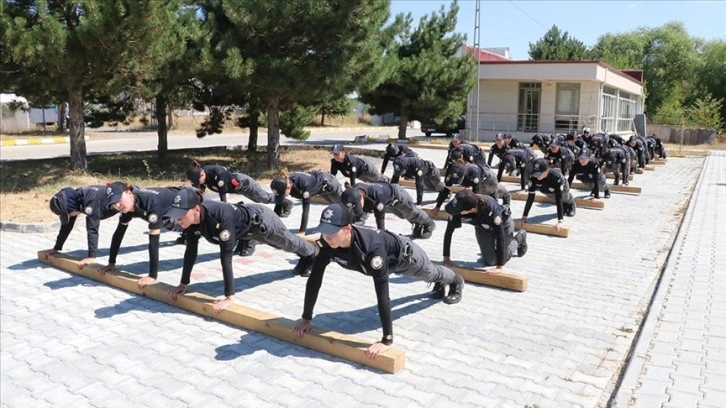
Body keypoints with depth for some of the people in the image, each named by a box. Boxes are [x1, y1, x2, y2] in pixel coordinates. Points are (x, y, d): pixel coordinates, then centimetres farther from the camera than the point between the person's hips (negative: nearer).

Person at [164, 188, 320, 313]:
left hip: (261, 220, -7)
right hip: (248, 229, 7)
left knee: (288, 243, 25)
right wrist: (183, 284, -10)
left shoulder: (221, 218, -47)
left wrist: (229, 298, -46)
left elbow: (226, 257, -47)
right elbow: (191, 250, -14)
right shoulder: (192, 218, -26)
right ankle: (306, 259, 64)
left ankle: (313, 253, 59)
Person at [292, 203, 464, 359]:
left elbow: (382, 293, -54)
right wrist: (306, 318, -25)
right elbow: (314, 279, -28)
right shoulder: (326, 243, -36)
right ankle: (441, 285, 72)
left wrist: (387, 340, -54)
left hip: (403, 255, -5)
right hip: (386, 259, 5)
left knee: (430, 273, 30)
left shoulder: (371, 248, -53)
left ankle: (457, 281, 65)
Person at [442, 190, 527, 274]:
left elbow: (500, 237, -43)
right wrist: (446, 257, -23)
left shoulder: (490, 209, -46)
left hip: (503, 224, -3)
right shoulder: (458, 207, -35)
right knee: (490, 262, 4)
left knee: (502, 258, 9)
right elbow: (449, 231, -24)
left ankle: (519, 237, 34)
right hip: (482, 227, 3)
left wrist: (499, 267, -44)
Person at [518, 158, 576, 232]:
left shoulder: (556, 177, -49)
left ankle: (571, 203, 55)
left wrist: (560, 221, -55)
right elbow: (530, 198, -35)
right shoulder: (534, 178, -39)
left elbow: (558, 199, -50)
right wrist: (524, 216, -38)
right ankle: (564, 206, 51)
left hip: (562, 188, -2)